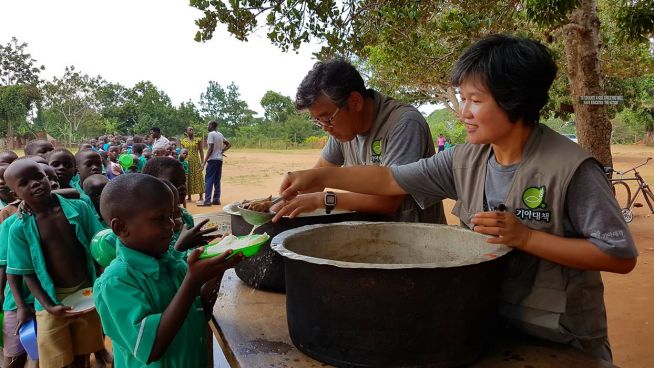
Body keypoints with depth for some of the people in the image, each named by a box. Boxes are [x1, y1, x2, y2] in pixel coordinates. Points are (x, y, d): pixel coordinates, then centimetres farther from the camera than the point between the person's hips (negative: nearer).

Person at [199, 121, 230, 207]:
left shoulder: (211, 134, -10)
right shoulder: (220, 134, 13)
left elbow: (210, 149, -17)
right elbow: (229, 145, 19)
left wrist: (204, 162, -16)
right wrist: (221, 151, 9)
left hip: (213, 159, -8)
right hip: (220, 159, 8)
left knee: (209, 180, -6)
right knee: (217, 181, 10)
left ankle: (207, 201, -9)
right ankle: (216, 200, 12)